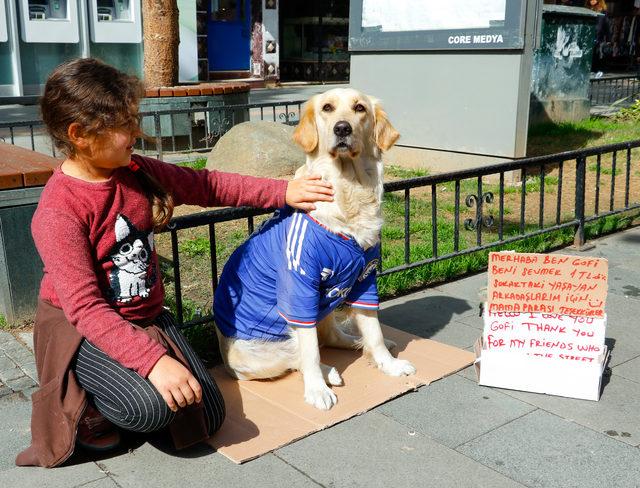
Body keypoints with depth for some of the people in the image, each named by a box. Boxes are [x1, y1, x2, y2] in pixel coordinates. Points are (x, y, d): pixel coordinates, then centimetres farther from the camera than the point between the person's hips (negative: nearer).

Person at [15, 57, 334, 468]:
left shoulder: (137, 172, -3)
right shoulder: (58, 211, -22)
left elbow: (208, 185, 7)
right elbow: (84, 306, -26)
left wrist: (282, 192, 0)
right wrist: (153, 360, -36)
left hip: (147, 318, 7)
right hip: (82, 329, -6)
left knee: (207, 418, -1)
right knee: (151, 407, -32)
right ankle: (88, 408, 2)